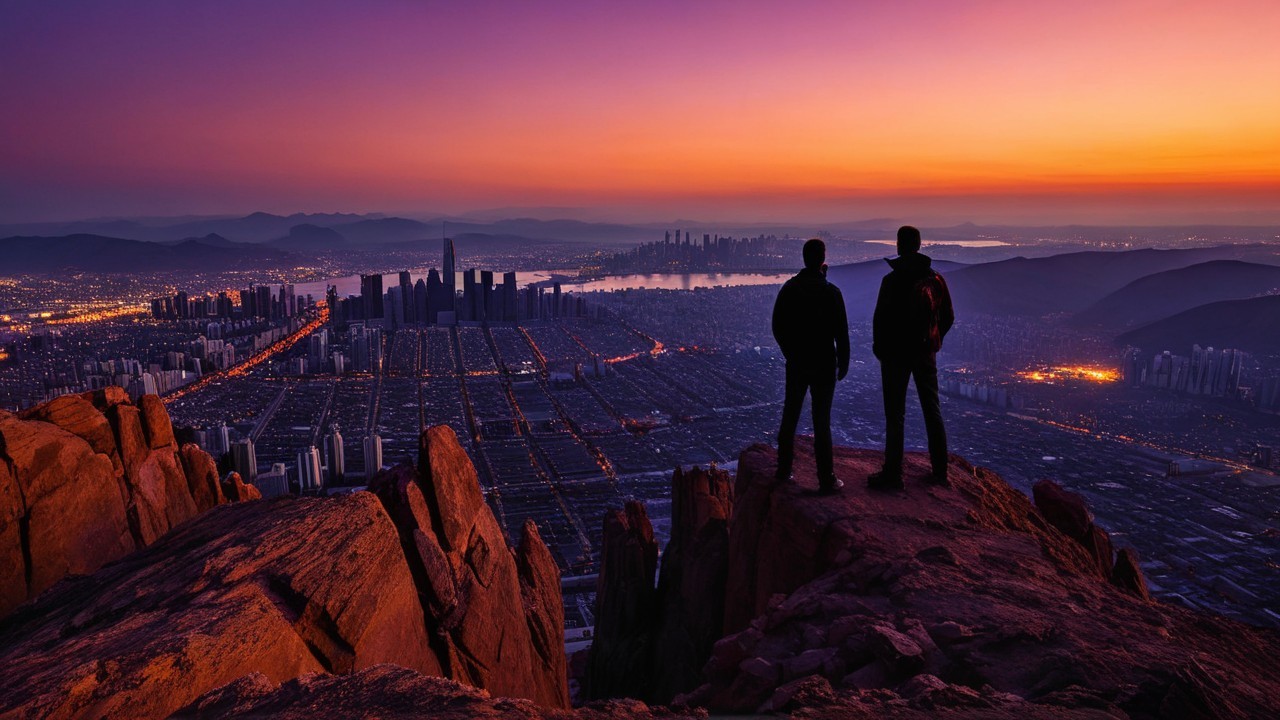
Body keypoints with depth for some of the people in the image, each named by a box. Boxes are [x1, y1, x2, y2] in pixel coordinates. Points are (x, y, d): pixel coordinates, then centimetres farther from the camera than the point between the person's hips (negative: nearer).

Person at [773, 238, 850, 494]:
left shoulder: (789, 288, -1)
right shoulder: (831, 292, -13)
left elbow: (778, 327, 6)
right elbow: (841, 332, -10)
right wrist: (843, 363, 3)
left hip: (796, 364, 4)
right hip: (823, 365, -4)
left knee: (790, 417, 15)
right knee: (821, 421, -1)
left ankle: (784, 470, 23)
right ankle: (826, 480, 3)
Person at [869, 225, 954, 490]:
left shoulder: (893, 280, -15)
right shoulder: (935, 279, 4)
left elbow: (881, 318, -15)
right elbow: (948, 317, 11)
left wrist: (879, 349, -1)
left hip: (896, 354, -5)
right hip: (926, 354, 6)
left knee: (895, 415, 0)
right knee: (933, 411, 13)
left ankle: (892, 474, 3)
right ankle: (940, 471, 21)